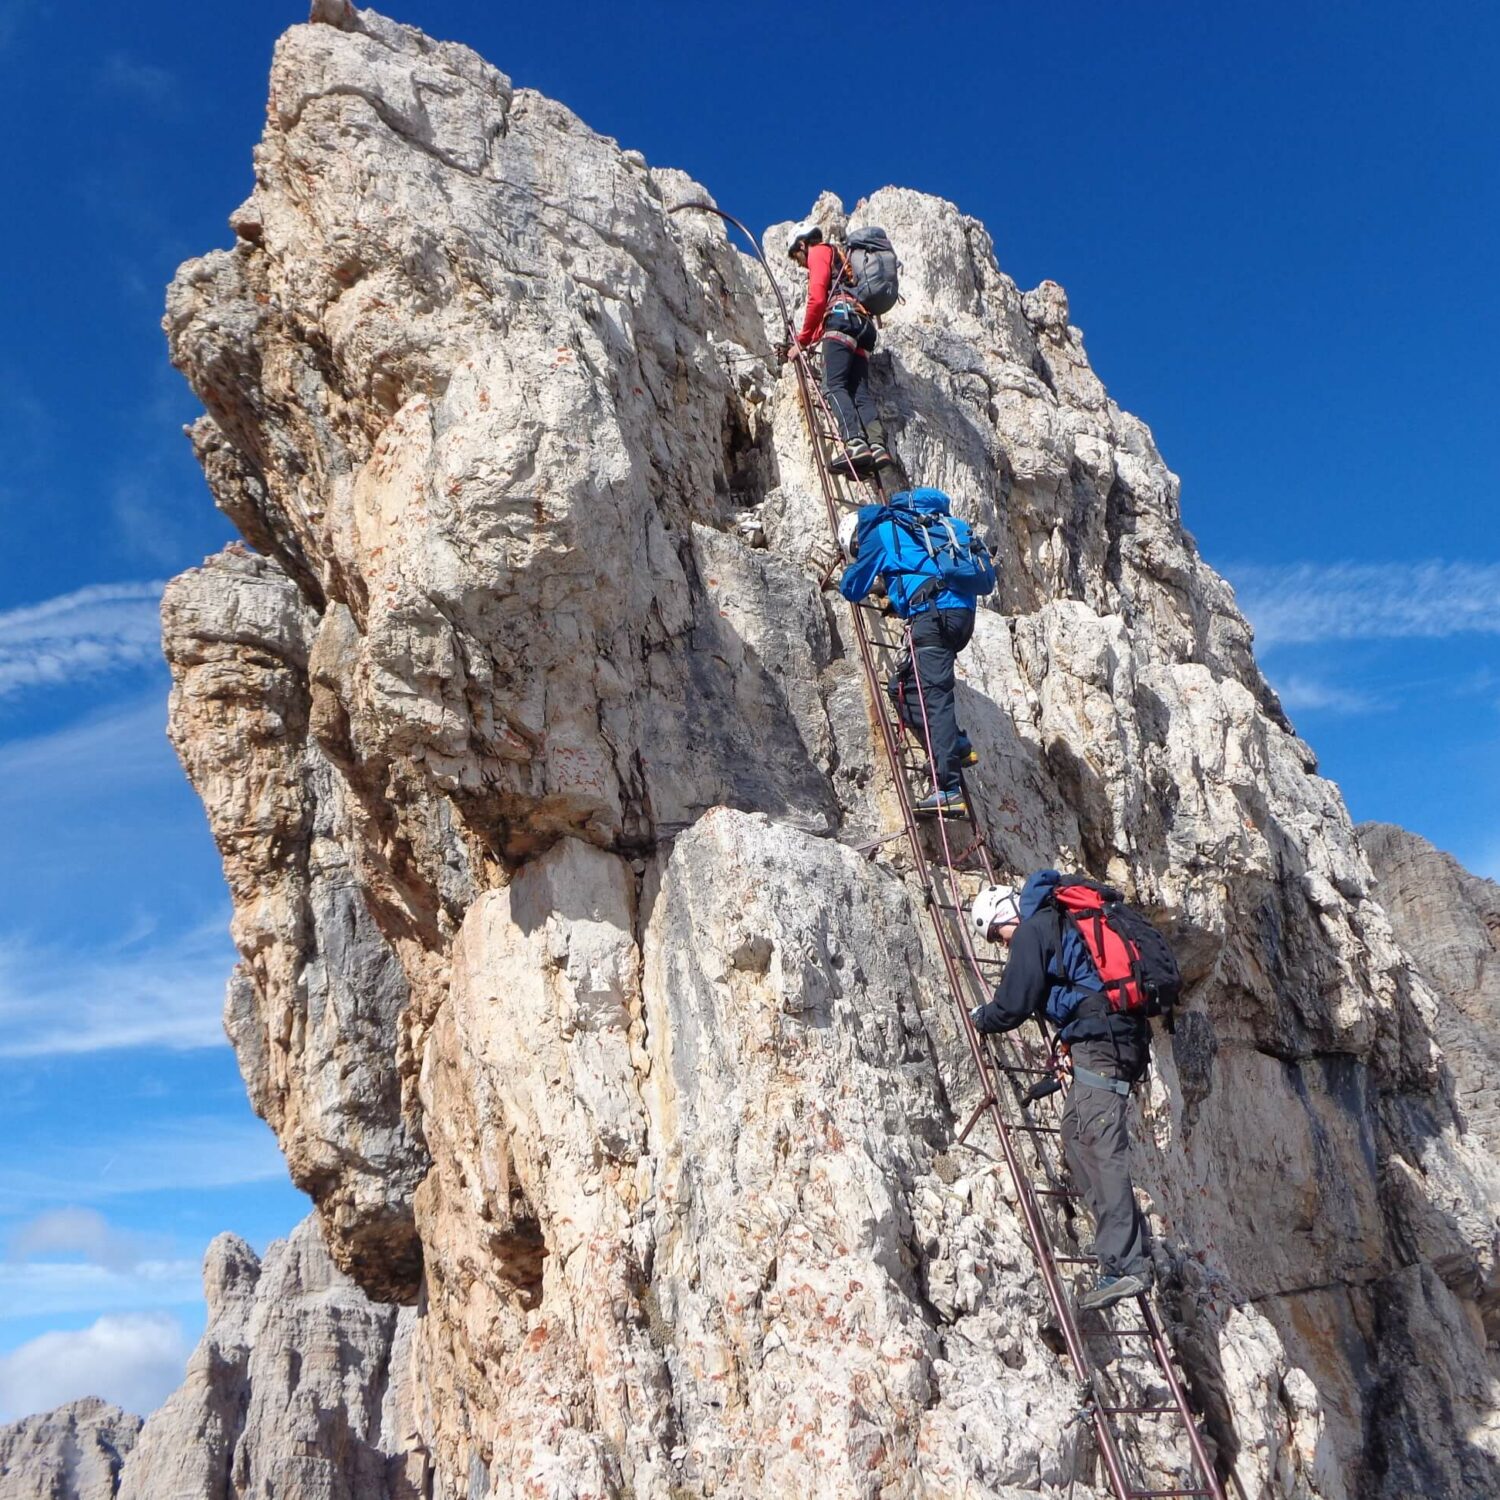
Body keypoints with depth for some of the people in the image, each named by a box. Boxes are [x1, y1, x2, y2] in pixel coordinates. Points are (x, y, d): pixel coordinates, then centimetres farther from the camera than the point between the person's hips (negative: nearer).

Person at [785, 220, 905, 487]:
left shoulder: (819, 251, 12)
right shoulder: (842, 259, 40)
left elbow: (817, 298, -2)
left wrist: (803, 339, 5)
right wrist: (812, 339, 29)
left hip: (843, 317, -8)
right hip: (864, 325, 8)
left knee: (834, 385, -21)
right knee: (860, 393, -7)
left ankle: (855, 443, -41)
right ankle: (879, 446, -29)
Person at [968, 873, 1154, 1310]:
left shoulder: (1032, 931, -2)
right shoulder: (1063, 922, 25)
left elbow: (1013, 1004, -4)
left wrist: (980, 1017, 17)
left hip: (1098, 1042, -10)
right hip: (1126, 1039, 10)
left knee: (1101, 1151, -13)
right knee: (1076, 1135, 14)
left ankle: (1125, 1267, -18)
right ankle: (1127, 1248, 13)